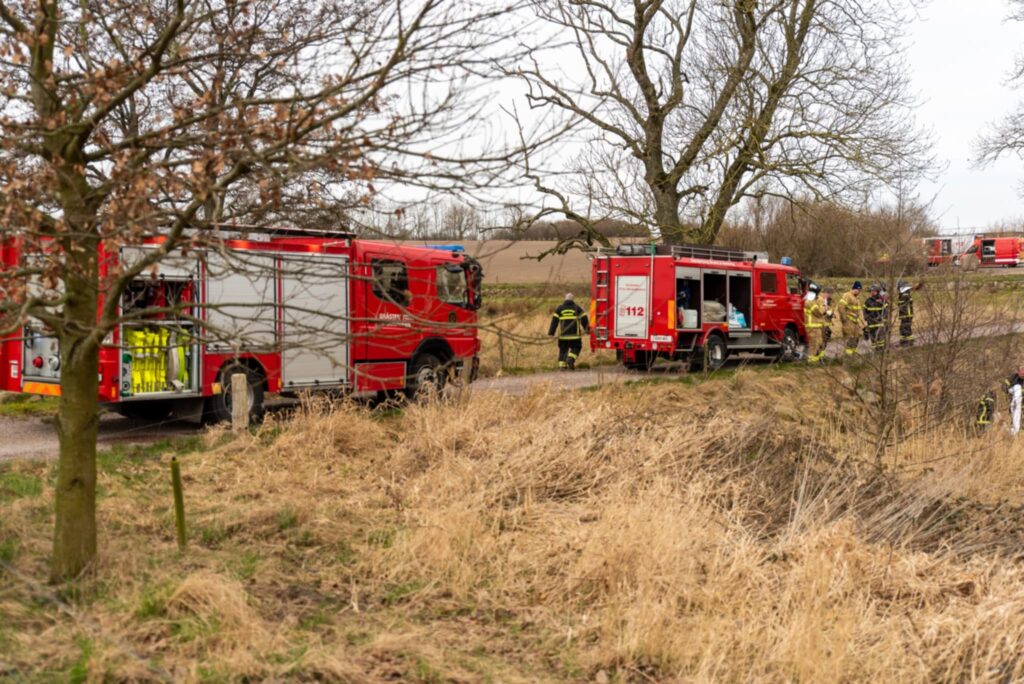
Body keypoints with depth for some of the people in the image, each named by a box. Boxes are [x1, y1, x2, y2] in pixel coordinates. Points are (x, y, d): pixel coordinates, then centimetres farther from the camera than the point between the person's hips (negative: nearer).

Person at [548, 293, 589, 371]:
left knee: (563, 350, 13)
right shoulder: (577, 308, 5)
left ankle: (562, 365, 3)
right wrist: (588, 329, 19)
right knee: (576, 348, 12)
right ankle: (570, 359, -12)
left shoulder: (559, 308, 6)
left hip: (563, 334, 1)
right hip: (575, 334, -1)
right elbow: (584, 320, 7)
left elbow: (554, 321, 1)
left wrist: (551, 333, 1)